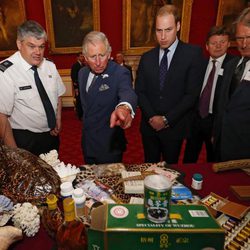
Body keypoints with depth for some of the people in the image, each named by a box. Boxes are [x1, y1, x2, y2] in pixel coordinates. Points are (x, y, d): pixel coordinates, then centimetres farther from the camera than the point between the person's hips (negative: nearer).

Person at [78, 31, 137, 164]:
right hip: (87, 144, 6)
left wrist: (124, 107, -62)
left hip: (109, 146, -6)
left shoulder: (120, 73, -20)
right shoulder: (82, 73, 1)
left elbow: (128, 93, -41)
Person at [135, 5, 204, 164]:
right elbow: (140, 91, 3)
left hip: (174, 126, -2)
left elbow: (192, 94, -11)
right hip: (149, 125, 3)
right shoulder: (147, 58, 4)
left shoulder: (193, 54, -7)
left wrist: (167, 119, -14)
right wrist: (152, 117, -11)